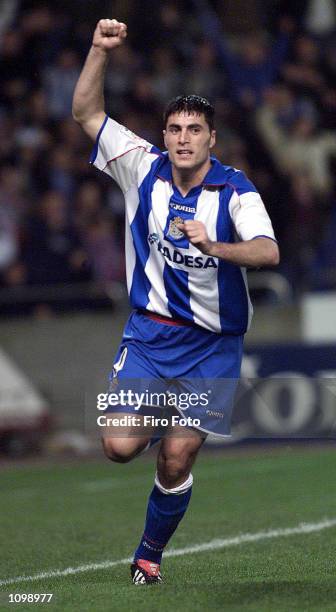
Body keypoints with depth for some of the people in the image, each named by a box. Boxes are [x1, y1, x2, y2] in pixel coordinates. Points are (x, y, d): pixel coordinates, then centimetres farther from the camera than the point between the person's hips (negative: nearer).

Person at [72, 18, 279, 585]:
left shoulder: (235, 190, -10)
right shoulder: (145, 168, -3)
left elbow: (268, 251, -26)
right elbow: (87, 114, -2)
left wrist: (215, 246, -43)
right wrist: (100, 52, -15)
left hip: (212, 346, -1)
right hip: (150, 332, 2)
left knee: (176, 461, -2)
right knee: (120, 447, -12)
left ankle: (149, 554, 21)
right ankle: (147, 422, 26)